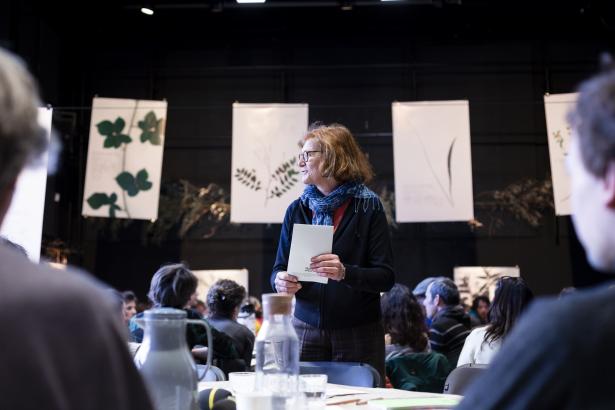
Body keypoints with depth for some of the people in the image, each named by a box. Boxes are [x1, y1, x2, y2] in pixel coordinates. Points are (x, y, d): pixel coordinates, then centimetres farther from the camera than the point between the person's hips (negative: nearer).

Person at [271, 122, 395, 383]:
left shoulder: (368, 207, -3)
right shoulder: (297, 209, 7)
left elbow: (385, 277, -8)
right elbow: (279, 268, 9)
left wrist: (345, 273, -25)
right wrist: (280, 281, -14)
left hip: (358, 334, -2)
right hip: (307, 330, 3)